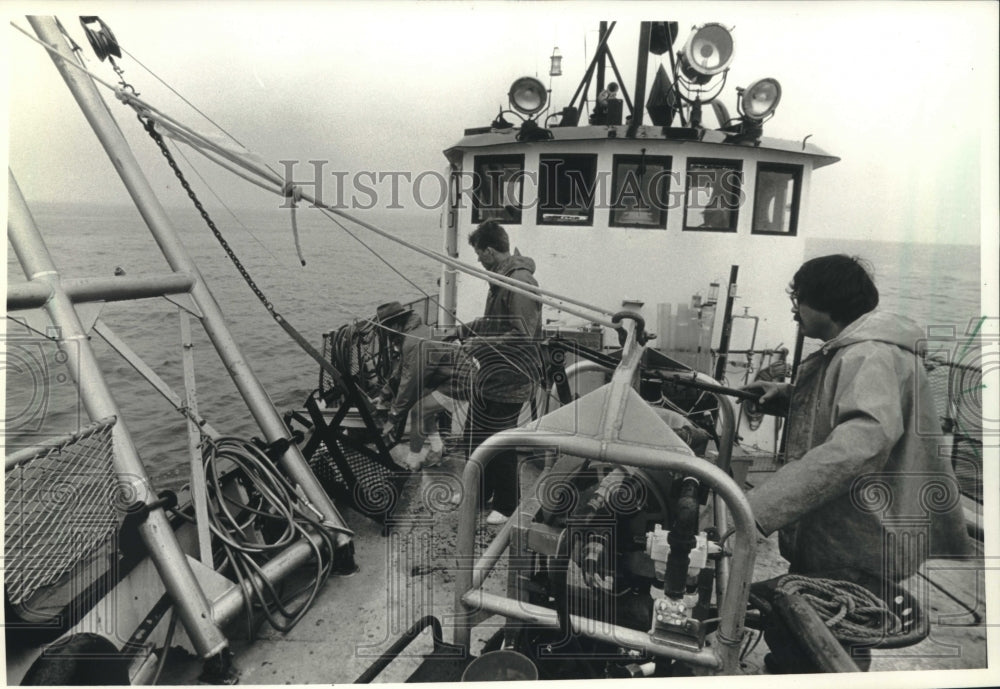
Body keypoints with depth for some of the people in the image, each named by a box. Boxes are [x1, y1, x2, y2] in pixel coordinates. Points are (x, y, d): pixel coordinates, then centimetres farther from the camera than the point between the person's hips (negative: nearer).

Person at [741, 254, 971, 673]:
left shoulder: (871, 355, -20)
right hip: (826, 542, 10)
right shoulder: (849, 352, 14)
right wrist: (785, 396, 10)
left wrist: (756, 508, -44)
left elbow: (862, 439, -38)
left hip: (855, 558, -10)